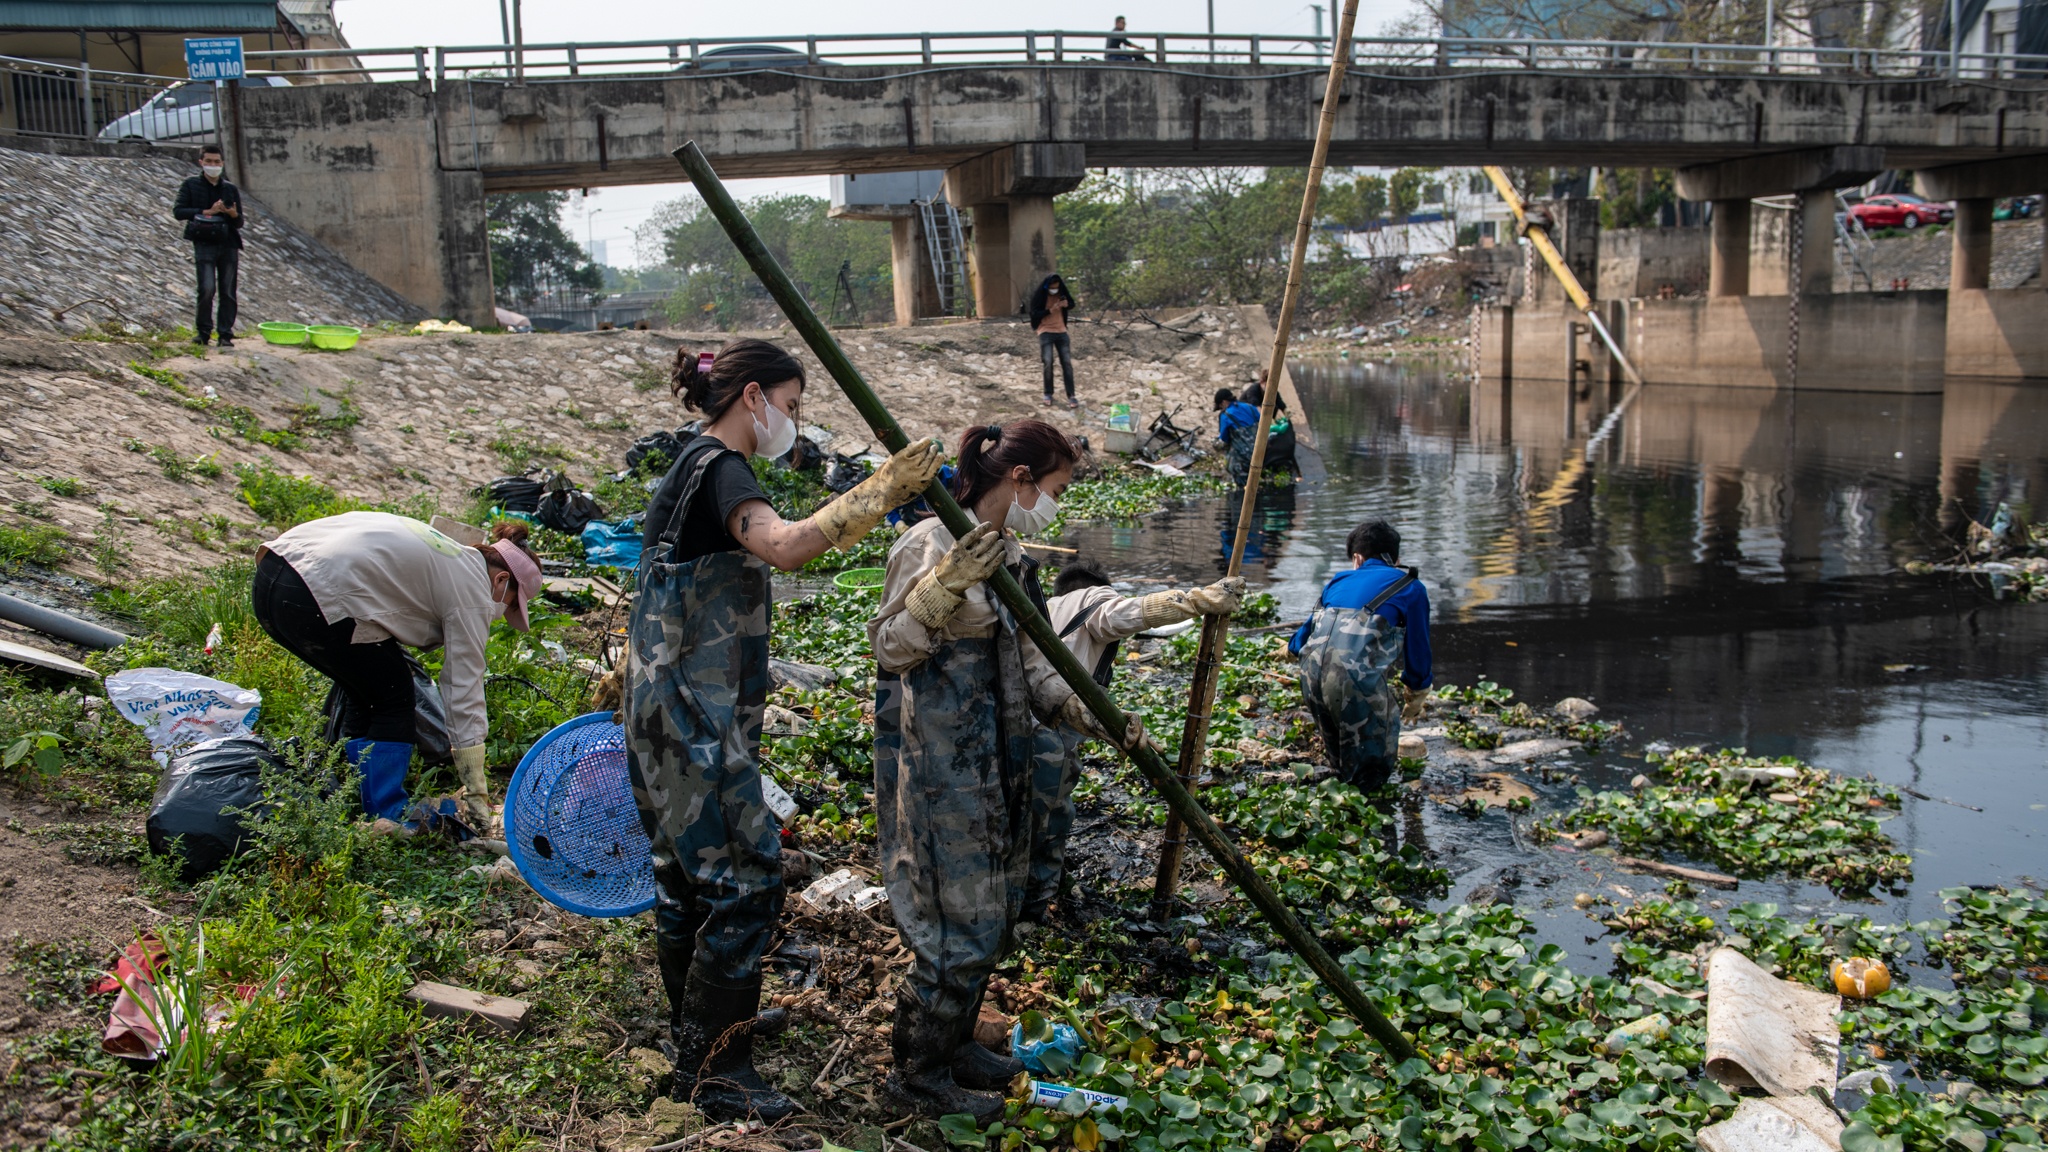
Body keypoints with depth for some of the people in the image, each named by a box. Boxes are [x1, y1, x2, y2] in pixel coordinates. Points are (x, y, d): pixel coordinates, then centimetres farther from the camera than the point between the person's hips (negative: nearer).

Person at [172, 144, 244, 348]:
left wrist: (234, 214, -9)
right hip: (204, 244, -3)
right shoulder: (191, 185, 9)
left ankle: (226, 335, 5)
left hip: (229, 245, 3)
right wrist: (207, 212, -11)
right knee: (207, 289, -14)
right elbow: (178, 211, -1)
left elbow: (239, 223, 15)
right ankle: (203, 331, 1)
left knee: (228, 292, 0)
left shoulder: (231, 189, 15)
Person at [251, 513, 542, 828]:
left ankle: (356, 806, 25)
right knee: (395, 699, 7)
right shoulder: (473, 592, 1)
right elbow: (465, 693, -1)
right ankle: (384, 822, 5)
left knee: (366, 694, 21)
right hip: (318, 599, -9)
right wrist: (476, 796, 2)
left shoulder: (452, 554, 25)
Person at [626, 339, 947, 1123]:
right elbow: (786, 547, -37)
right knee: (745, 878, -5)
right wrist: (878, 493, -35)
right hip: (694, 716, -11)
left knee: (689, 869, 19)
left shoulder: (700, 469, 16)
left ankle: (694, 1031, 33)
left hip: (680, 712, 11)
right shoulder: (716, 469, -16)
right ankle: (715, 1073, 4)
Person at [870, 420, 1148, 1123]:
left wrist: (1093, 717, 6)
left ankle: (954, 1045, 36)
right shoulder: (934, 545, -15)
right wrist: (946, 585, -32)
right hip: (940, 764, -9)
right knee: (961, 922, -2)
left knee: (995, 913, 18)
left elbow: (1030, 664, 16)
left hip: (997, 760, 9)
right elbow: (888, 646, -18)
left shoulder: (1008, 555, 12)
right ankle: (918, 1076, 16)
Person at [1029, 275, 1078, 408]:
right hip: (1045, 332, -3)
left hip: (1061, 331, 3)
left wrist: (1067, 304, -10)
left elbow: (1072, 304, 14)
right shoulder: (1039, 295, -9)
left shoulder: (1061, 293, 1)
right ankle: (1048, 394, 3)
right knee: (1048, 363, -12)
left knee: (1067, 363, -2)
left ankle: (1071, 396, 1)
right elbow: (1035, 314, -12)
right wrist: (1050, 310, -26)